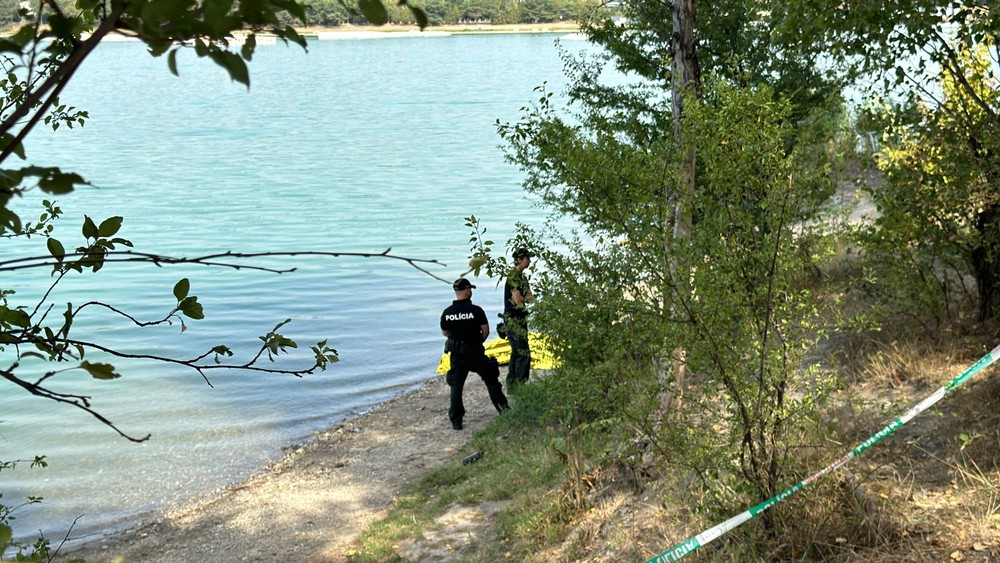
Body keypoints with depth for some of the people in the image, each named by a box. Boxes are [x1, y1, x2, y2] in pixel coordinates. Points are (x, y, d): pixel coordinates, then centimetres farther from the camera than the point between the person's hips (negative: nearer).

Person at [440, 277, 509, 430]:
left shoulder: (447, 313, -5)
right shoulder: (476, 310, -14)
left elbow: (445, 333, 8)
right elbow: (486, 331, -9)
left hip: (457, 354, 2)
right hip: (475, 353, -2)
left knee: (456, 386, 9)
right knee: (491, 380, 17)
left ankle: (456, 421, 4)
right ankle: (503, 408, 24)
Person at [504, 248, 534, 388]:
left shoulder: (522, 276, 15)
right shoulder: (513, 276, -14)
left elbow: (530, 296, 9)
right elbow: (517, 299, -21)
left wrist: (523, 298, -12)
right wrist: (526, 298, -1)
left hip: (520, 319, 10)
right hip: (513, 320, -10)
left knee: (516, 352, 15)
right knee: (523, 353, -11)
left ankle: (511, 384, 22)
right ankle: (519, 386, -9)